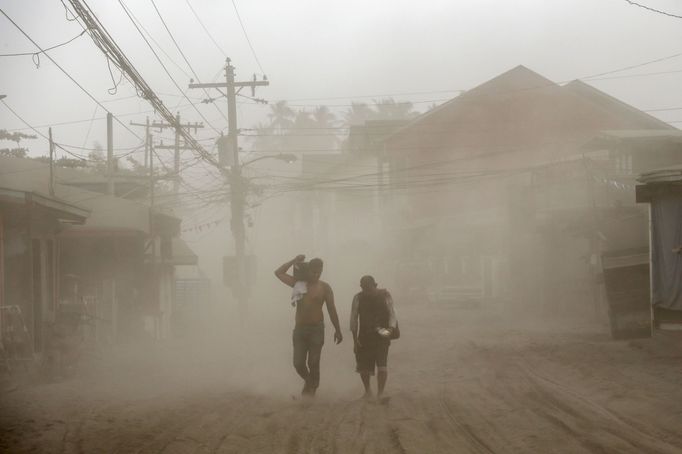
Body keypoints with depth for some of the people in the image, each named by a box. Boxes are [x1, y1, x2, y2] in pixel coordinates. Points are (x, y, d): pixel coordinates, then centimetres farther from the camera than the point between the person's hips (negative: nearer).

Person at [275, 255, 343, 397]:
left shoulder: (324, 287, 1)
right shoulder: (298, 283, 7)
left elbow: (332, 310, 3)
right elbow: (278, 273, 9)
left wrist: (337, 330, 3)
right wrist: (294, 261, 3)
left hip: (316, 329, -2)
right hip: (299, 329, 2)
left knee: (313, 364, -2)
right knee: (298, 363, 0)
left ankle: (312, 388, 14)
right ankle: (308, 381, 28)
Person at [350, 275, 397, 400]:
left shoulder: (385, 296, -2)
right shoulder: (358, 298, 1)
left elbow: (392, 314, -2)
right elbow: (354, 319, 4)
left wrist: (391, 328, -21)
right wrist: (355, 339, -1)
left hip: (382, 337, -2)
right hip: (364, 337, 2)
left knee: (382, 366, -16)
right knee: (364, 368, 7)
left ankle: (380, 393, -6)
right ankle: (367, 390, 34)